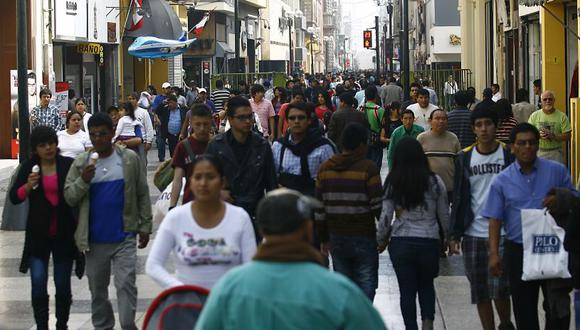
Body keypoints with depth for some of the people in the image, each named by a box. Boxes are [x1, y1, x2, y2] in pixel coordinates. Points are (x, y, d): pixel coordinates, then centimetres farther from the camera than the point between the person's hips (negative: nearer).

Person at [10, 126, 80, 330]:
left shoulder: (69, 165, -6)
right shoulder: (29, 168, -1)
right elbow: (14, 197, -3)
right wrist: (28, 186, -20)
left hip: (64, 234, 0)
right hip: (38, 235, 0)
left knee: (63, 285, 10)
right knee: (38, 284, -8)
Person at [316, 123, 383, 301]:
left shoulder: (325, 168, 6)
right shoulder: (368, 168, -9)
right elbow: (378, 205, -11)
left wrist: (324, 238, 15)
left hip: (337, 238, 4)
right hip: (364, 238, -4)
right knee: (366, 286, -1)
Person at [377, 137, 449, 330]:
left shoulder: (392, 183, -4)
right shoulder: (434, 182, -3)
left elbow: (385, 216, -3)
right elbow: (444, 215, 4)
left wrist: (381, 240, 12)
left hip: (400, 242, -1)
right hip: (429, 241, 1)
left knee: (407, 289, 9)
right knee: (426, 285, 20)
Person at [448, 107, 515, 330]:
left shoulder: (508, 154, 0)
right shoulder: (464, 158, 6)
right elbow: (459, 198, 9)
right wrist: (454, 235, 4)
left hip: (503, 234, -3)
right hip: (473, 234, 3)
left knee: (499, 289, -7)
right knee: (479, 292, 6)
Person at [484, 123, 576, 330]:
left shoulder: (557, 171, 2)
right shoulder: (502, 181, 4)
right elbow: (495, 219, 4)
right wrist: (494, 253, -4)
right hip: (518, 250, 1)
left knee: (558, 306, -3)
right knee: (524, 308, 9)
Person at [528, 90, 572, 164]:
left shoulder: (562, 116, 0)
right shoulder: (534, 116, 6)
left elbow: (567, 136, -4)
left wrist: (553, 136, -18)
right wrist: (538, 135, -16)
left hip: (556, 153, -1)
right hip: (539, 152, 1)